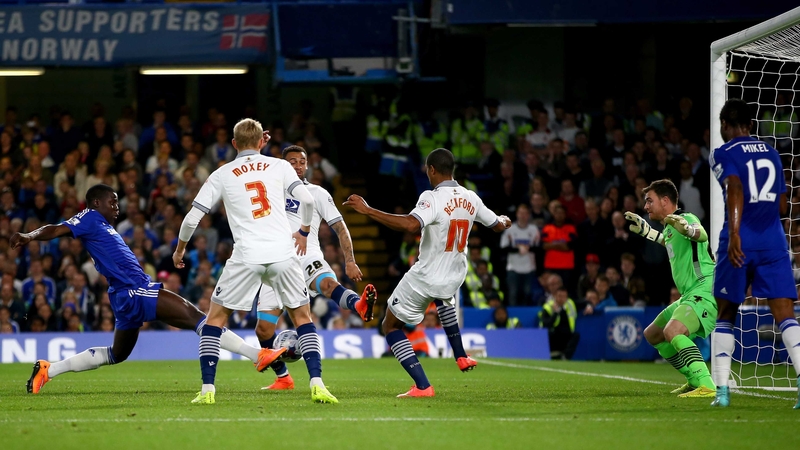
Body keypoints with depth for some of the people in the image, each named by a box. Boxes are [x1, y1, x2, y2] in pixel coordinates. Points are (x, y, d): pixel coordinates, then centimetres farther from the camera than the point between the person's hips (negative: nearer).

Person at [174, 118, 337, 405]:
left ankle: (207, 389, 4)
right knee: (303, 317, 15)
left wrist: (180, 249, 25)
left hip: (247, 256, -1)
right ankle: (317, 384, 0)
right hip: (283, 253, 1)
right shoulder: (279, 166, 10)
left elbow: (193, 218, 8)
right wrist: (304, 232, 17)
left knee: (216, 317, 13)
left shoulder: (221, 175, 10)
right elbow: (306, 200, -1)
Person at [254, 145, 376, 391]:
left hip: (307, 258, -4)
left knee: (328, 283, -38)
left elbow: (340, 227, 6)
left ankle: (360, 306, -69)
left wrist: (350, 261, -5)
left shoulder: (317, 193, 9)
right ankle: (283, 378, 16)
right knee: (263, 328, -3)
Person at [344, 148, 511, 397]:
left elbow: (411, 224, -41)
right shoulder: (471, 199, -2)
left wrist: (367, 210, -39)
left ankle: (422, 386, -6)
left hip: (425, 277, -7)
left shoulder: (433, 198, -23)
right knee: (443, 297, 43)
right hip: (455, 277, 7)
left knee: (391, 326, 8)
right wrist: (504, 220, 40)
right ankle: (461, 357, 42)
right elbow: (497, 225, 14)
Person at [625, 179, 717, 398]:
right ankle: (695, 381, 23)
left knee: (672, 331, -32)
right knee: (652, 335, 20)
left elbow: (702, 235, -39)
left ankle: (706, 386, -38)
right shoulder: (670, 226, 16)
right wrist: (646, 231, 43)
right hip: (690, 295, 11)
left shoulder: (686, 218, -13)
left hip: (705, 289, -11)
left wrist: (687, 229, -60)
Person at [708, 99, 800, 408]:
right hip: (773, 242, 3)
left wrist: (734, 232, -29)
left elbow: (735, 189, -18)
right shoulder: (771, 153, 18)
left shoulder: (723, 154, 1)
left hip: (740, 242, -3)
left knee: (725, 316, 12)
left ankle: (722, 389, 6)